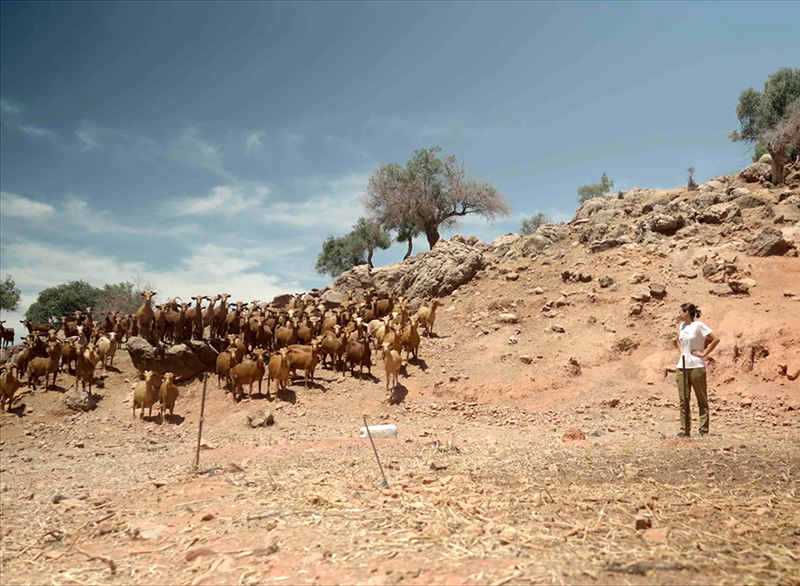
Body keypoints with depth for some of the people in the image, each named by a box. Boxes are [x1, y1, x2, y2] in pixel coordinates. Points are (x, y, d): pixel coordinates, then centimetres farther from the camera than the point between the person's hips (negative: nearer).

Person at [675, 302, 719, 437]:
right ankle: (685, 430, 10)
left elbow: (715, 340, -14)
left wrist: (704, 353, -13)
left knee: (702, 400, 3)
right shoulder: (682, 326, 12)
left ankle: (704, 430, 9)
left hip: (696, 367, -7)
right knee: (683, 400, 6)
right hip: (682, 367, 7)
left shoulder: (698, 325, -9)